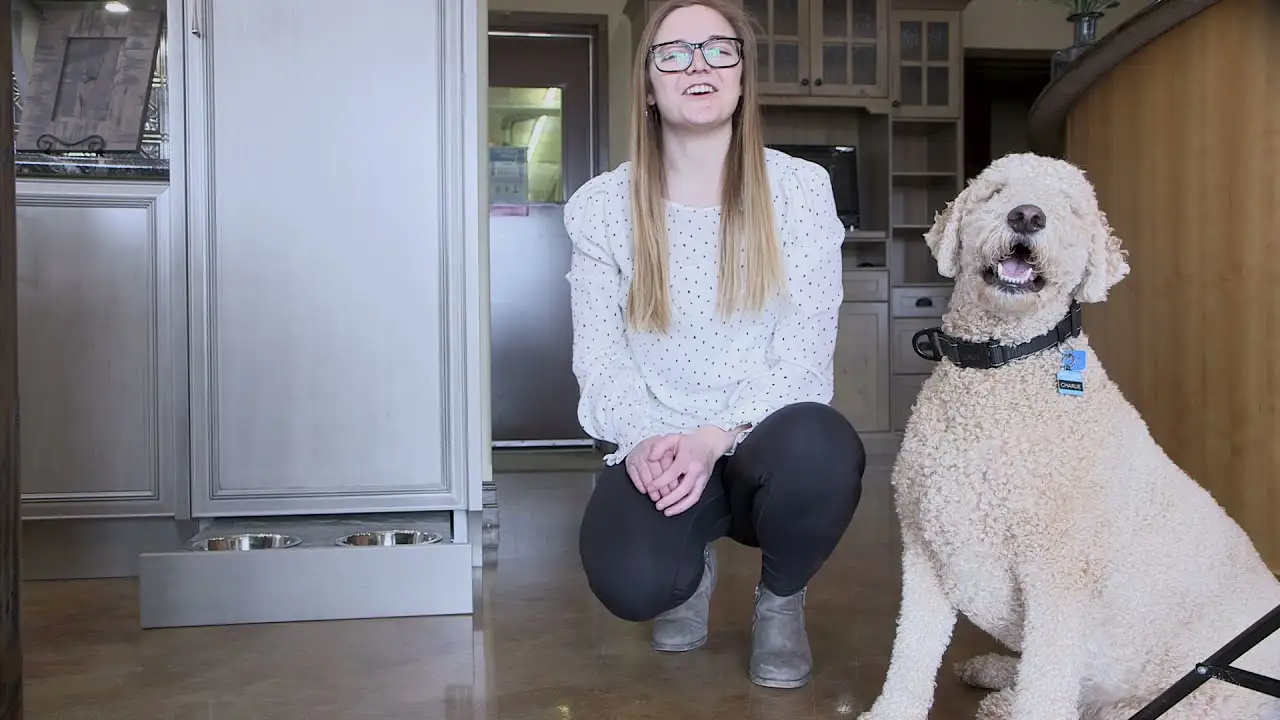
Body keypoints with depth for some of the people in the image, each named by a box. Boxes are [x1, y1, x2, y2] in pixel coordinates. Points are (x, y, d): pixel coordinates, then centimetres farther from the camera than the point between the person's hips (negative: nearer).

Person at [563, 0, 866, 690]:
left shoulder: (800, 187, -2)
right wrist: (643, 441, -21)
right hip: (656, 451, 0)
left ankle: (781, 599, 1)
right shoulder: (601, 205, 1)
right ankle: (694, 566, 13)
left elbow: (806, 347, -8)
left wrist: (718, 437, -22)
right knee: (630, 583, -31)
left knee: (820, 447, -36)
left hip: (766, 443, 1)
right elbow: (598, 353, -1)